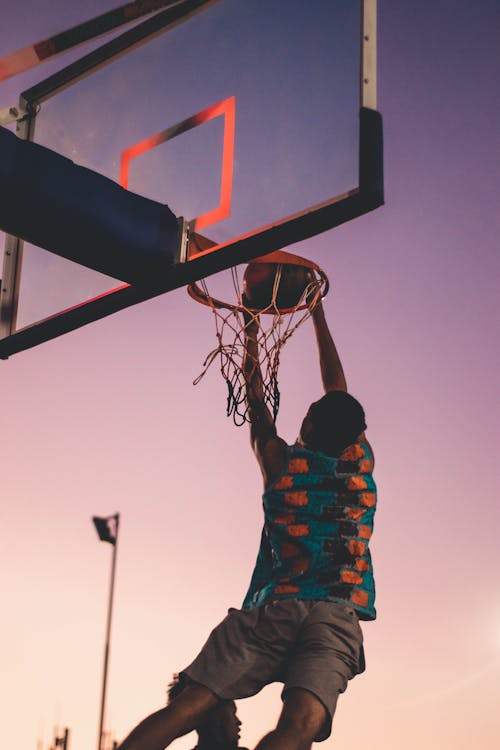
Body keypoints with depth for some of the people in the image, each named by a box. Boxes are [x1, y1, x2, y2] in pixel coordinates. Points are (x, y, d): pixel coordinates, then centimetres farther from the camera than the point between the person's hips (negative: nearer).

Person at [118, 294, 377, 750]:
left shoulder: (281, 463, 13)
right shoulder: (361, 463, 16)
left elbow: (258, 408, 29)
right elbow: (338, 389, 30)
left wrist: (251, 335, 40)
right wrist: (319, 316, 42)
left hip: (273, 607, 0)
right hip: (337, 616, 0)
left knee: (191, 706, -8)